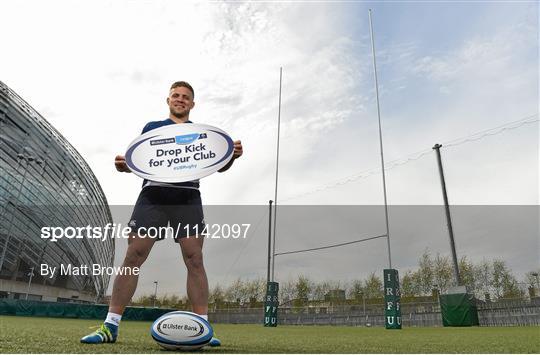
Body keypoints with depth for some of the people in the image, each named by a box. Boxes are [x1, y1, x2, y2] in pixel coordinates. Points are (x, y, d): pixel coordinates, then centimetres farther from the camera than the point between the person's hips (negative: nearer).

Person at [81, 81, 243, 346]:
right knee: (133, 256, -6)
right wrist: (123, 165, -7)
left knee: (194, 259, -8)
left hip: (188, 197, 0)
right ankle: (110, 326, 2)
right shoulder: (151, 127, 22)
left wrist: (231, 156, -10)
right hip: (153, 195, 1)